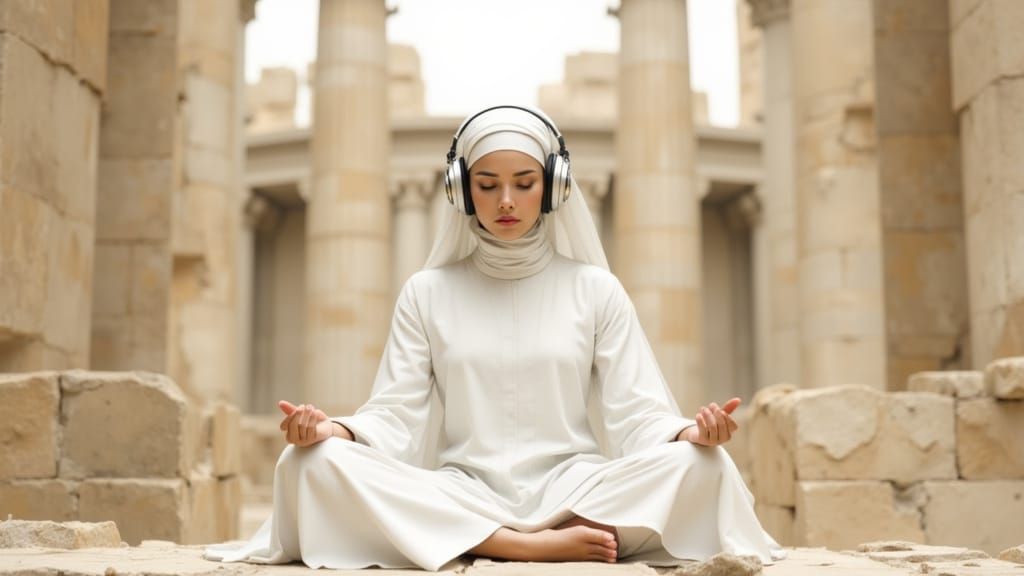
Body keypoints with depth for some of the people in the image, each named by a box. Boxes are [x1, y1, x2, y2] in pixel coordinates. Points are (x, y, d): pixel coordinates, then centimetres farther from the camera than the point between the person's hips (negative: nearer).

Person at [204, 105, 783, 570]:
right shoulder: (427, 293, 12)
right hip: (460, 498, 1)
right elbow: (394, 416, 5)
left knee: (696, 464, -27)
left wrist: (690, 431, -20)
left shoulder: (596, 290, 10)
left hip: (572, 491, 0)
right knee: (317, 463, -27)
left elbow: (635, 415, 3)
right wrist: (334, 429, -17)